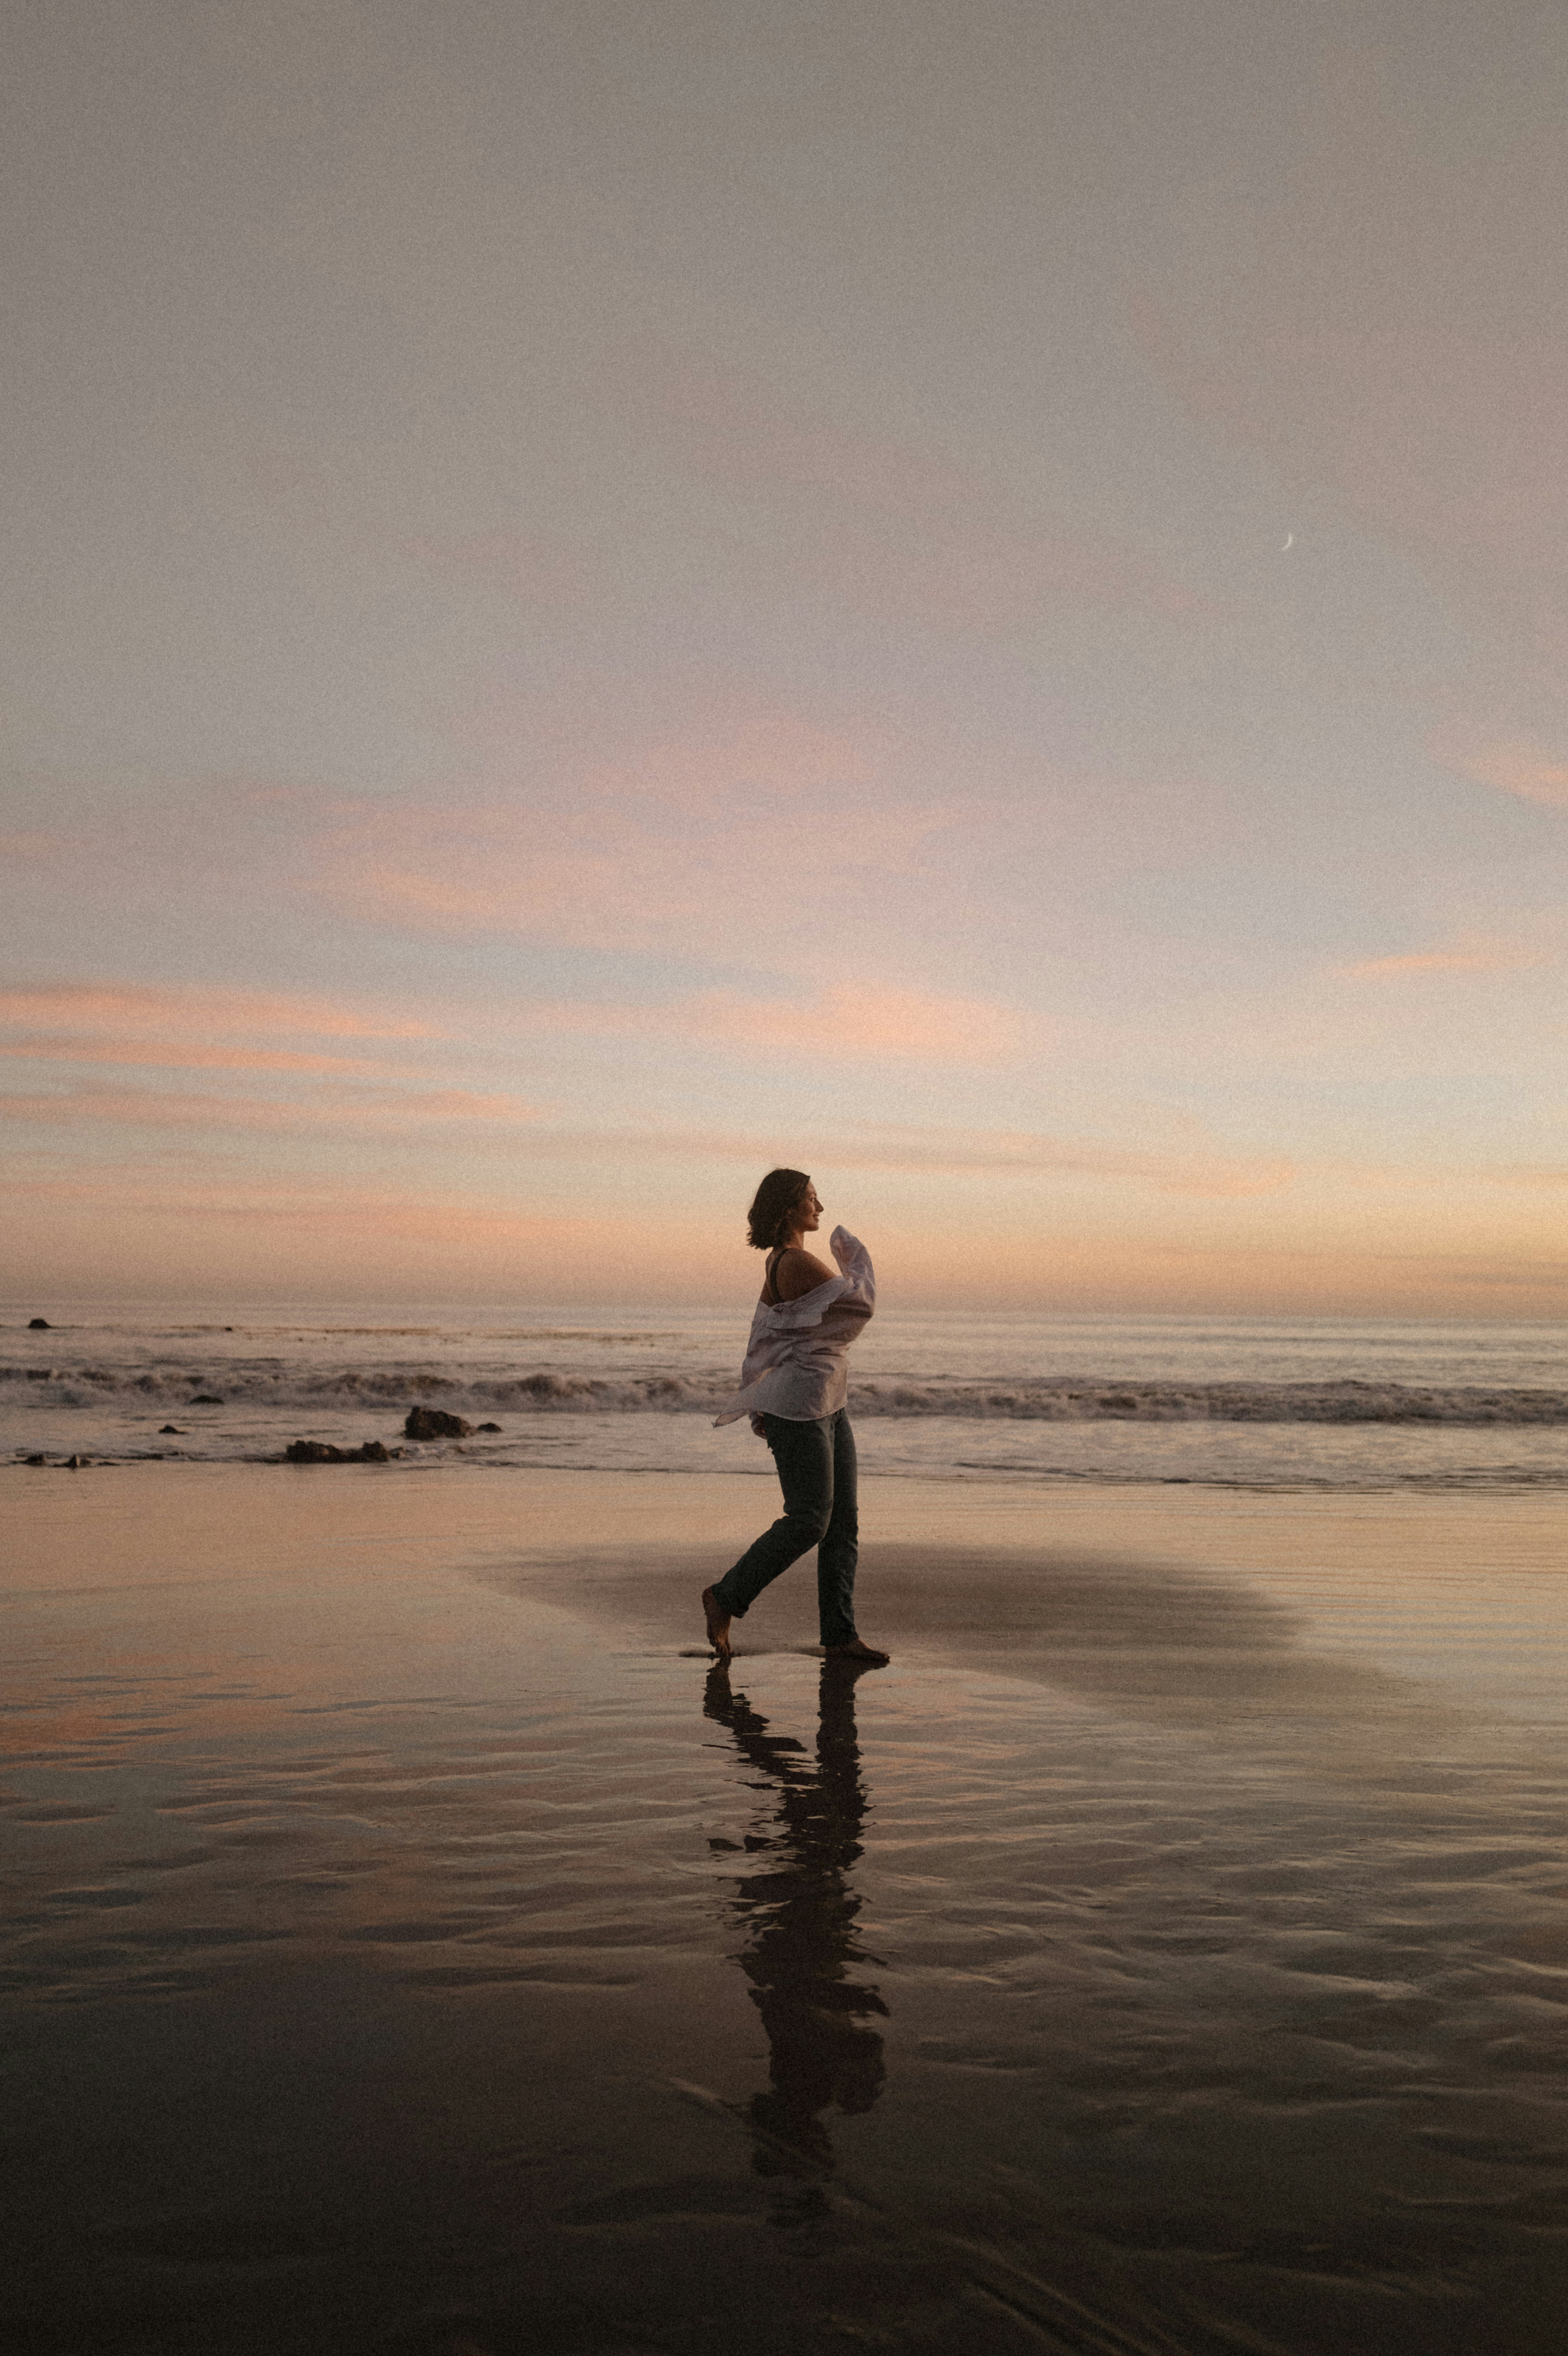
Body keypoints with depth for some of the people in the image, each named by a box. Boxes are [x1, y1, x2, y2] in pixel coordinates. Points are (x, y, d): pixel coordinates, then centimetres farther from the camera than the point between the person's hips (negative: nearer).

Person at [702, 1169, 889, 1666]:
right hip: (797, 1407, -10)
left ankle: (839, 1635, 9)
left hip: (826, 1406, 10)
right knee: (808, 1523, -6)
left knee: (843, 1522, 6)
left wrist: (764, 1409, 22)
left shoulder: (783, 1262, 14)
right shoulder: (797, 1263, -18)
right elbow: (860, 1306, -13)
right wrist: (855, 1258, 7)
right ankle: (727, 1596, 9)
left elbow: (768, 1337, 18)